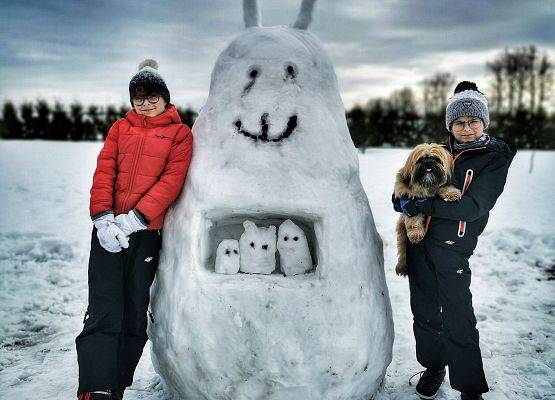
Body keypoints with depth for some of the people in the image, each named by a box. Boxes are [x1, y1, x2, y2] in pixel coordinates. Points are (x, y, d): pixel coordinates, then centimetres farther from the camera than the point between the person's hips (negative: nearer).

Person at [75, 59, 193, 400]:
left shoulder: (180, 133, 8)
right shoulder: (121, 127, 16)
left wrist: (134, 219, -17)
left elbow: (171, 180, -5)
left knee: (134, 315, 4)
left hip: (146, 232, -1)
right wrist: (103, 218, -11)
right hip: (108, 229, 1)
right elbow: (104, 171, 6)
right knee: (103, 314, -7)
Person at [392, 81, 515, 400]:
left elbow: (474, 206, -17)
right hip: (419, 242, 5)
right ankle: (434, 366, 36)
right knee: (424, 312, 16)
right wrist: (403, 197, -4)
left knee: (458, 322, -1)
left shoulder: (495, 159, -5)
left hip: (452, 250, -5)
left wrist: (425, 206, -21)